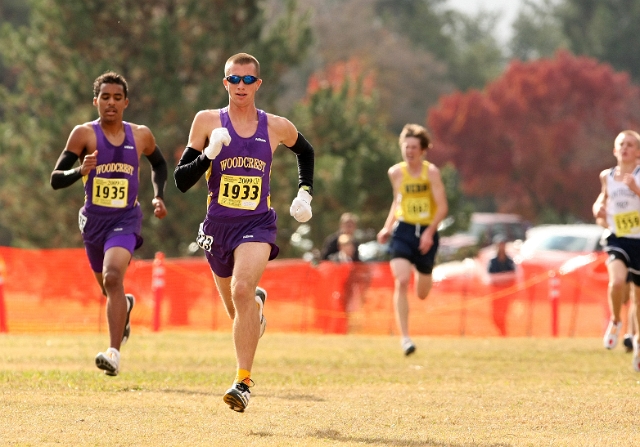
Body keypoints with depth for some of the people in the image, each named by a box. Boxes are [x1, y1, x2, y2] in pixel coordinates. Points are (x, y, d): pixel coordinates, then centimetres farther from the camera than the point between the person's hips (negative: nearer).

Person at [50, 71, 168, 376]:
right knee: (109, 287, 19)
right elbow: (56, 180, -10)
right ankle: (125, 306, 58)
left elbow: (159, 164, 23)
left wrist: (159, 196, 8)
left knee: (113, 277, -26)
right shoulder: (84, 134, -7)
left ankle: (114, 354, -33)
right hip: (94, 220, 2)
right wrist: (80, 171, -29)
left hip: (126, 220, -1)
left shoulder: (141, 136, 0)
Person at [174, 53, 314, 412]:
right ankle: (258, 302, 57)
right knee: (238, 310, 16)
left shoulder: (277, 127, 0)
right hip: (218, 224, 2)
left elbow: (306, 152, 24)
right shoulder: (208, 122, -3)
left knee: (242, 290, -28)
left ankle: (244, 382, -27)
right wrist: (209, 154, -21)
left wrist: (305, 194, 13)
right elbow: (181, 181, -6)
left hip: (257, 224, -2)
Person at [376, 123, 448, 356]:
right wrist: (387, 227, 10)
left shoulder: (431, 172, -9)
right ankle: (404, 337, -20)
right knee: (401, 282, -22)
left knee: (422, 294, 11)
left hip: (426, 234, -1)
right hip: (402, 232, 1)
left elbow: (442, 207, -12)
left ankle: (424, 275, 51)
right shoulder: (396, 173, 3)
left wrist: (430, 232, -24)